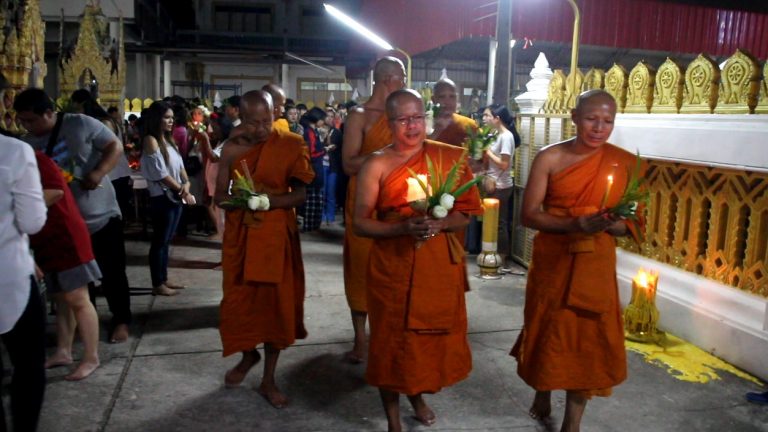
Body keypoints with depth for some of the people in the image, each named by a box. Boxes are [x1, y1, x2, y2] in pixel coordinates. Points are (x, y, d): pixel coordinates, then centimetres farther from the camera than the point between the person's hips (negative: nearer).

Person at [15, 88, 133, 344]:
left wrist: (98, 173, -23)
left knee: (112, 273, 4)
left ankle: (121, 321, 20)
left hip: (102, 216, -4)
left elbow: (115, 146, -9)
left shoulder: (80, 124, -10)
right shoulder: (28, 145, 2)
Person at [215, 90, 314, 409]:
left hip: (276, 234, -1)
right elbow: (220, 197, 0)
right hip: (239, 233, 2)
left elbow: (300, 195, -5)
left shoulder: (290, 145, -6)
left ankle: (269, 379, 17)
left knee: (275, 301, 3)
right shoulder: (232, 148, -1)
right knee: (239, 298, 7)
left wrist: (270, 200, -23)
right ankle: (249, 355, 37)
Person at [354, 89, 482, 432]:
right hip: (393, 264, -2)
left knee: (433, 333, 13)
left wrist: (440, 223, -18)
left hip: (440, 263, 2)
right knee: (393, 337, 5)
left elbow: (466, 212, 3)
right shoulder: (376, 165, -4)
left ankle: (418, 395, 44)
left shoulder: (450, 157, 2)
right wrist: (402, 228, -22)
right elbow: (360, 223, -6)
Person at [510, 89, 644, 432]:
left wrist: (611, 225, -22)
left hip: (596, 265, 1)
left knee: (589, 338, 3)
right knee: (547, 331, 14)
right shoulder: (550, 158, -7)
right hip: (552, 261, 0)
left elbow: (633, 224, 1)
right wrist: (575, 225, -24)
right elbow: (529, 214, -10)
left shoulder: (626, 163, -3)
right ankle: (542, 394, 42)